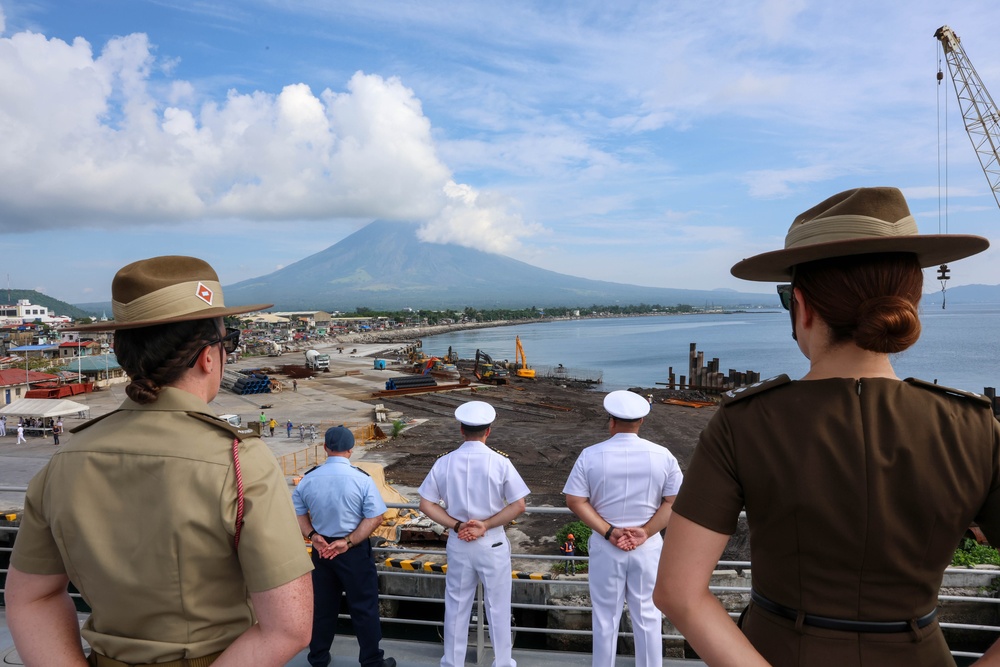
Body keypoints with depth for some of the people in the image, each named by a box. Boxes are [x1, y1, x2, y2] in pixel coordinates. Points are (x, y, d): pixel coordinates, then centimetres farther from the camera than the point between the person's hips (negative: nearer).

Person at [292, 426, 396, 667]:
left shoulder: (308, 478, -6)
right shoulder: (361, 478, -17)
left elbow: (297, 511, 4)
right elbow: (375, 518, -17)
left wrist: (313, 536, -3)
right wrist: (348, 542, -15)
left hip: (321, 548, 4)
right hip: (355, 551, -4)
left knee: (322, 604, 20)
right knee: (363, 606, 9)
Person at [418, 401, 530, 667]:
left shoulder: (444, 463, -6)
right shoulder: (500, 462, -13)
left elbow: (426, 504, -3)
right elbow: (518, 506, -14)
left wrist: (457, 525, -7)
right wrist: (485, 525, -12)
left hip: (458, 543, 2)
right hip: (492, 544, -2)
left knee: (456, 607, 17)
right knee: (498, 607, 13)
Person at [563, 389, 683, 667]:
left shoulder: (590, 455, -9)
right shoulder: (662, 455, -5)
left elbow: (575, 501, -10)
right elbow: (674, 501, -6)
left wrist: (608, 532, -11)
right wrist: (645, 532, -9)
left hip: (605, 546, 0)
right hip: (648, 546, 1)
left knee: (605, 617, 14)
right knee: (647, 615, 15)